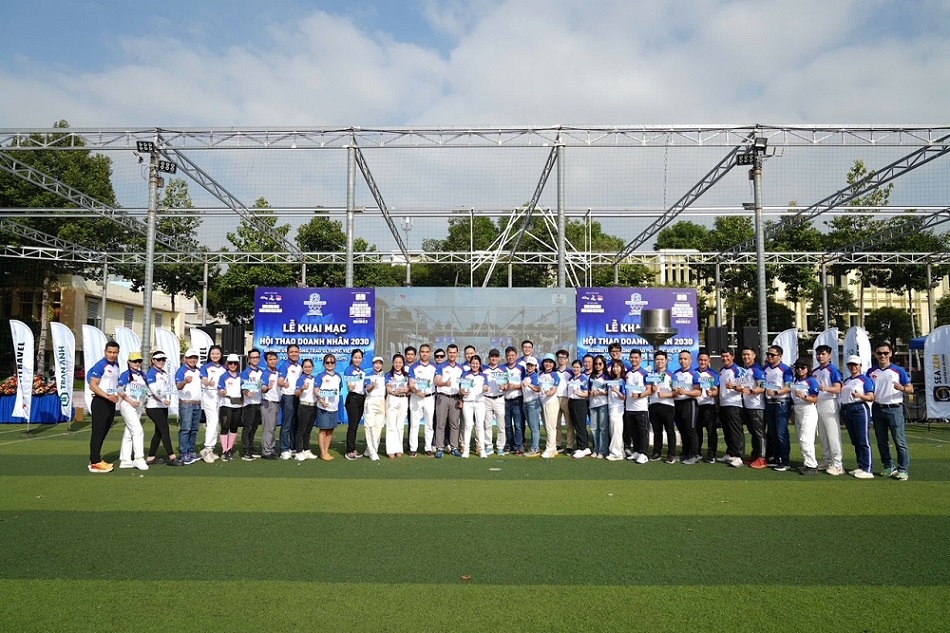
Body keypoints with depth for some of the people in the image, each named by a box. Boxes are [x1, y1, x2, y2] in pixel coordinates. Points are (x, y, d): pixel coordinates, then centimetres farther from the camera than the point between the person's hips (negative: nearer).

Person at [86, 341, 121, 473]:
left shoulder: (116, 365, 12)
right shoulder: (100, 366, -13)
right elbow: (93, 386, -18)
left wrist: (117, 395, 12)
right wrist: (108, 396, -24)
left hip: (111, 402, 9)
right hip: (100, 402, -9)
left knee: (104, 432, 14)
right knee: (98, 432, -7)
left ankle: (95, 459, 24)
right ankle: (95, 463, -4)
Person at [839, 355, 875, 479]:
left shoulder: (865, 379, -1)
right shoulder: (846, 381, 20)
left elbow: (871, 398, -10)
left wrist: (860, 395, -28)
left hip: (860, 409, -7)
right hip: (846, 410, 7)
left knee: (863, 441, -9)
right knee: (855, 441, 11)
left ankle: (867, 469, -9)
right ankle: (860, 466, 18)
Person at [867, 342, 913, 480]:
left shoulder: (898, 370, 0)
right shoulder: (871, 372, 9)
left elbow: (911, 389, -1)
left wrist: (902, 388, -22)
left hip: (894, 409, -4)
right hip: (878, 410, 4)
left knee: (900, 441, -5)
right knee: (882, 441, 9)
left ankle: (903, 470, 1)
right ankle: (888, 467, 21)